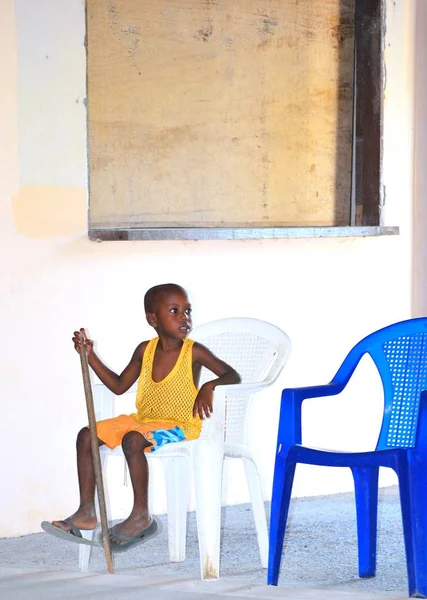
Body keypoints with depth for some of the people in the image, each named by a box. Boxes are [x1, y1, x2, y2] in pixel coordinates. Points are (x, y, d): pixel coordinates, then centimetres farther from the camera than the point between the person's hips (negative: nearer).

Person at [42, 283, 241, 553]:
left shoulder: (194, 352, -10)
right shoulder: (145, 350, 5)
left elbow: (233, 376, -13)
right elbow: (119, 386, 13)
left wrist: (209, 386, -34)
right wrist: (90, 355, 5)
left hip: (179, 426, -7)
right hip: (142, 420, 7)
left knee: (133, 440, -34)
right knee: (87, 436, -3)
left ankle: (141, 515, -22)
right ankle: (86, 512, -2)